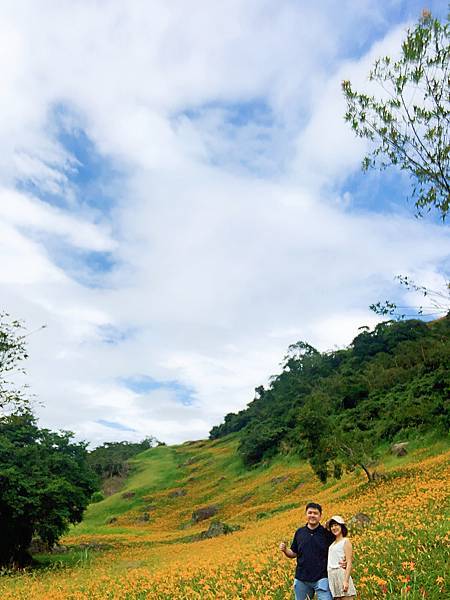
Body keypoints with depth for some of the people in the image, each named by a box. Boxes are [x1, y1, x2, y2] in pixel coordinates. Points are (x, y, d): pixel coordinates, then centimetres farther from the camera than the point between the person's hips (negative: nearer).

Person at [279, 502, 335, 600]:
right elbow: (293, 554, 14)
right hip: (301, 579, 4)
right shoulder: (299, 532, 8)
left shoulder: (327, 533, -1)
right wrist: (285, 550, -5)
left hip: (321, 578, -3)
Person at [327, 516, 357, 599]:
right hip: (332, 577, 6)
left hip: (342, 575, -6)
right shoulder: (332, 543, 18)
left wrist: (346, 581, -20)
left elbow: (349, 562, -8)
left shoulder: (345, 541, -3)